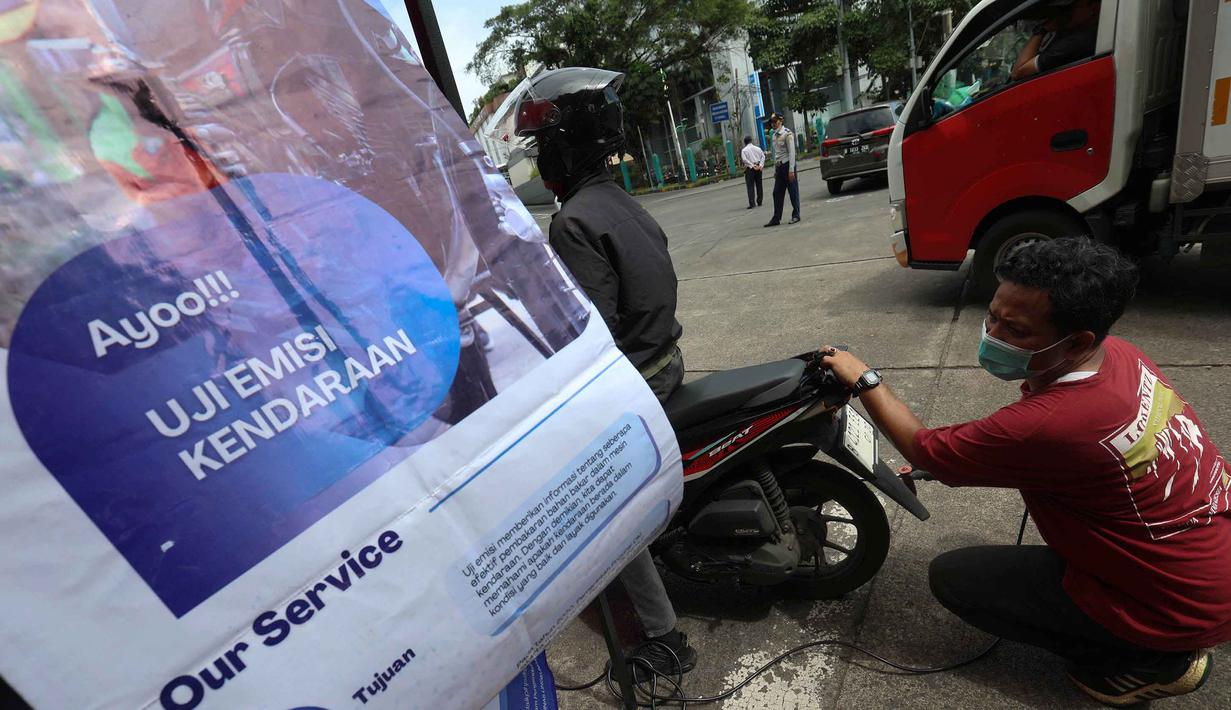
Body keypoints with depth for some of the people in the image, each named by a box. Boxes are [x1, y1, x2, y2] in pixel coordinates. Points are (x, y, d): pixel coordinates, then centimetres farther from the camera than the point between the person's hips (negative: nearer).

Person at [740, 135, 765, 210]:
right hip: (758, 168, 4)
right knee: (759, 185, 12)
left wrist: (752, 166, -13)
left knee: (750, 186, -3)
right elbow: (763, 156, 0)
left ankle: (752, 203, -12)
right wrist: (761, 165, -7)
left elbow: (745, 160, -13)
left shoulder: (744, 150, -1)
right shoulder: (757, 148, 9)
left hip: (749, 168, -3)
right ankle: (759, 202, 16)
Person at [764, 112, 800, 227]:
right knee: (777, 193, 5)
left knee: (793, 191, 1)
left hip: (787, 165, -7)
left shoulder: (787, 134, -9)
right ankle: (776, 218, 9)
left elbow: (792, 152, -14)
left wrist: (791, 170, -19)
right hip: (779, 166, 7)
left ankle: (795, 215, 11)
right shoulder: (775, 135, 13)